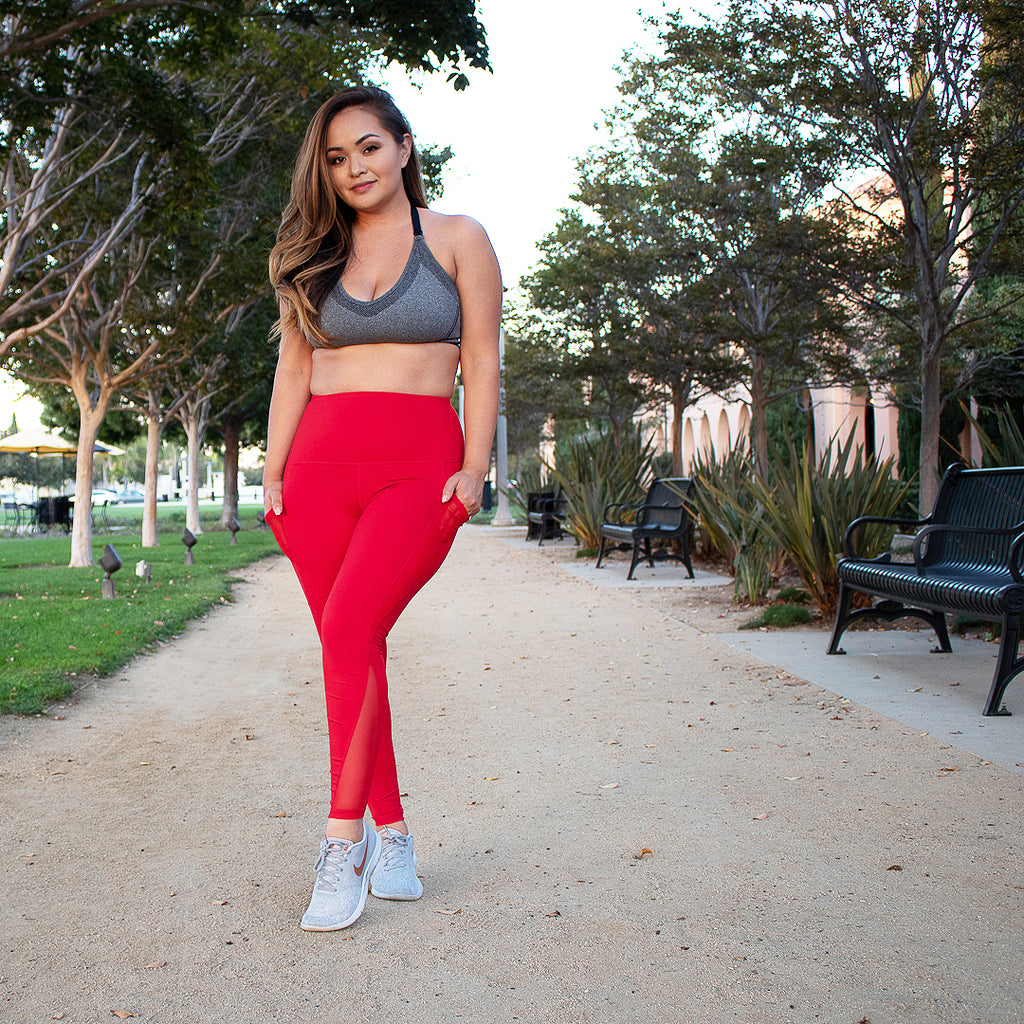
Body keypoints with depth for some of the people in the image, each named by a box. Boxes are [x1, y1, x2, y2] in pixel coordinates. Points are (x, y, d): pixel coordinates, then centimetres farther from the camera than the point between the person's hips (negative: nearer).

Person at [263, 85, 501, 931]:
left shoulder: (457, 240, 8)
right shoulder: (314, 257, 17)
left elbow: (482, 363, 3)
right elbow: (295, 367, 16)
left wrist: (475, 467, -8)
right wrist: (273, 469, 6)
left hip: (420, 464, -4)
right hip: (322, 461, 4)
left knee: (351, 626, -22)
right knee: (353, 646, 1)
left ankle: (345, 839, -14)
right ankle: (391, 833, 12)